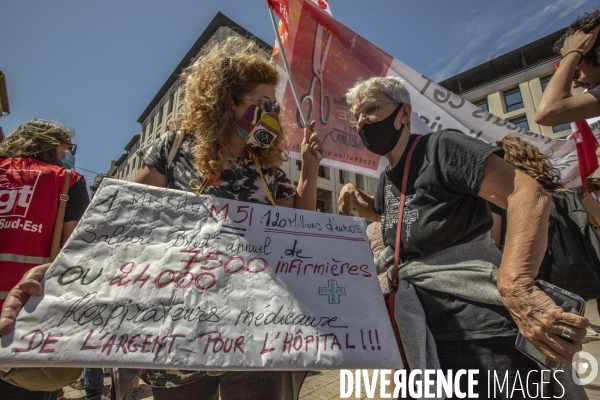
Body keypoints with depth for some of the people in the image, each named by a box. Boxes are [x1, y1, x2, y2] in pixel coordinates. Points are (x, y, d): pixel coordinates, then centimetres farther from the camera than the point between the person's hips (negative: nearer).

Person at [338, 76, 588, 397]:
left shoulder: (440, 147, -12)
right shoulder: (387, 179, 12)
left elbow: (528, 194, -23)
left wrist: (516, 286, -37)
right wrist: (354, 196, 11)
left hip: (477, 326, -8)